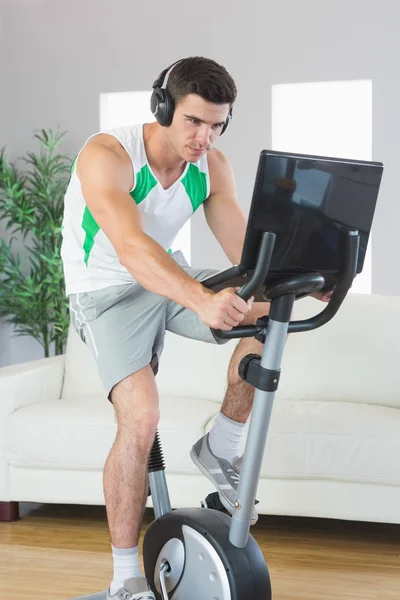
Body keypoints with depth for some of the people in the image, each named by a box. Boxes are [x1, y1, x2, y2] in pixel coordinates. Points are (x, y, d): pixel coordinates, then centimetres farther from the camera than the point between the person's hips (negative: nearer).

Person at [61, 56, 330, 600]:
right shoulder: (106, 156, -26)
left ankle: (220, 449, 2)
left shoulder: (212, 166, -7)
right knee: (141, 416, -25)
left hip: (170, 278, 6)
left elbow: (246, 248, -11)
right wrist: (203, 300, -58)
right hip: (108, 290, -5)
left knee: (269, 317, -18)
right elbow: (131, 248, -42)